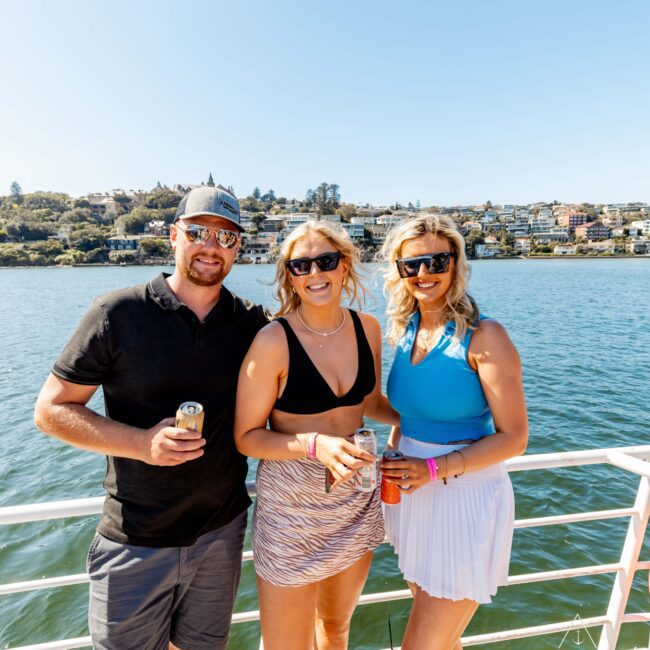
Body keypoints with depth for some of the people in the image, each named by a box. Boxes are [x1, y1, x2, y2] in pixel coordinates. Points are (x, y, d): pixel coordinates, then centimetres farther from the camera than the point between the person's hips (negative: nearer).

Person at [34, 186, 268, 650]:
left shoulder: (252, 323, -4)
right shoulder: (119, 314, -12)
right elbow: (51, 409, -8)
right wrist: (141, 443, -22)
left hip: (222, 531, 3)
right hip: (136, 541, -2)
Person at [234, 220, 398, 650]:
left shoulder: (367, 328, -4)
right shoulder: (274, 342, -20)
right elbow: (247, 437, -14)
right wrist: (314, 444, -28)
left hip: (359, 502, 5)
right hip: (292, 507, -4)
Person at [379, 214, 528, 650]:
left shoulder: (483, 336, -16)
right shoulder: (404, 330, 2)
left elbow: (513, 437, -15)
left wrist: (435, 468, -22)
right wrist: (392, 459, 0)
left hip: (465, 497, -6)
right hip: (413, 496, 6)